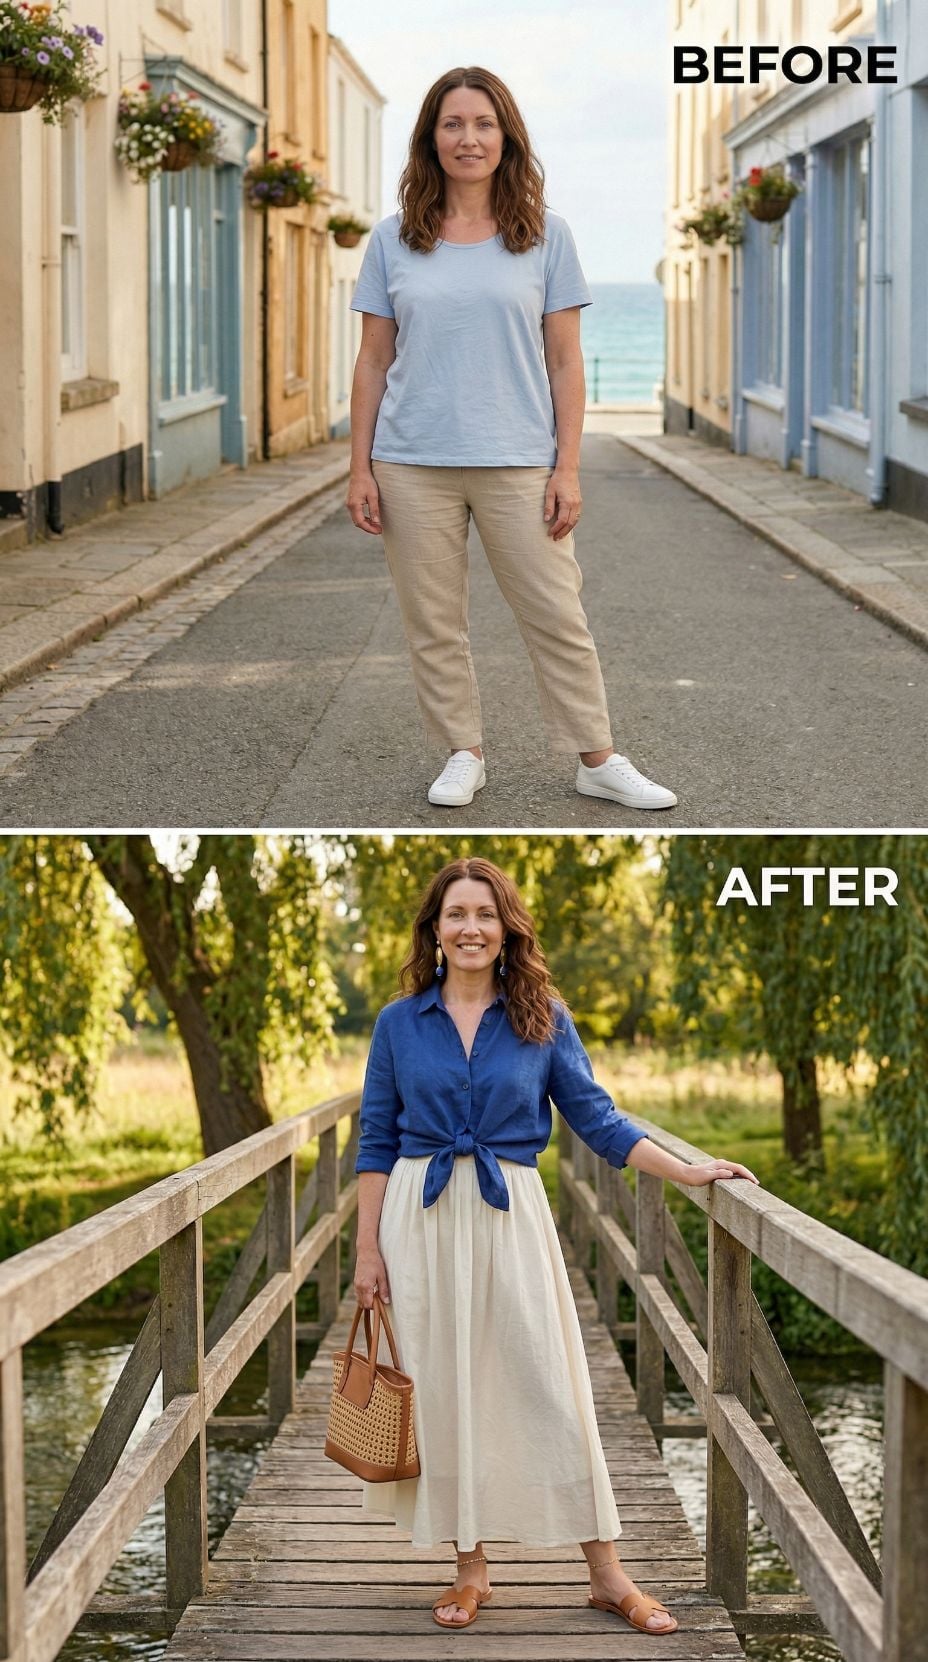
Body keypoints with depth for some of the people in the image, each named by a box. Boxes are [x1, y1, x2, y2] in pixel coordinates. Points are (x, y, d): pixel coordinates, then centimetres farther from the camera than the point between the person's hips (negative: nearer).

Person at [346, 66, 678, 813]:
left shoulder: (545, 235, 3)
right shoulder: (393, 241, 5)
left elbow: (565, 361, 3)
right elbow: (373, 361, 7)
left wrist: (568, 467, -3)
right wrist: (360, 467, 2)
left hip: (517, 464, -1)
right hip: (413, 467, 1)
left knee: (558, 618, 1)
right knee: (433, 626, 7)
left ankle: (598, 759, 12)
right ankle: (463, 754, 22)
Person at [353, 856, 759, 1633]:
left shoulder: (543, 1017, 3)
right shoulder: (399, 1023, 3)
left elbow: (597, 1118, 4)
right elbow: (376, 1141, 5)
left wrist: (690, 1171, -4)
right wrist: (368, 1249, 0)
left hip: (511, 1217, 0)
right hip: (421, 1219, 1)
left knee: (551, 1385, -2)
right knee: (444, 1390, 4)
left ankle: (607, 1573, 5)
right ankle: (471, 1567, 15)